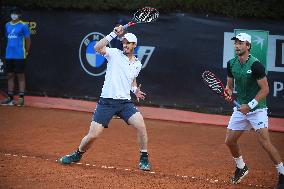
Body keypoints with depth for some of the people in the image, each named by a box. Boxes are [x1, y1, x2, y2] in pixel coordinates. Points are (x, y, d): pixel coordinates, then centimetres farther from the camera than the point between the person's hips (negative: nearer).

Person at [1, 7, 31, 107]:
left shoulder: (23, 26, -5)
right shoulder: (7, 25, 12)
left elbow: (28, 40, -3)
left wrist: (26, 52, -4)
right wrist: (9, 49, 14)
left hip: (19, 56, -6)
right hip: (9, 55, 6)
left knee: (20, 76, -3)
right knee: (10, 76, 8)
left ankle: (21, 98, -2)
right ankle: (10, 97, 13)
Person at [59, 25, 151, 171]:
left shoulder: (137, 64, 12)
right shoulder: (114, 54, -1)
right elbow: (97, 47, -19)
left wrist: (136, 90, 9)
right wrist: (114, 34, -22)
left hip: (125, 102, 3)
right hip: (107, 101, -3)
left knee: (141, 126, -19)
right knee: (93, 135, -5)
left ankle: (144, 159, -1)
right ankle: (77, 155, 23)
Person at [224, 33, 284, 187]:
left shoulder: (255, 65, -17)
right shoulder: (231, 64, 2)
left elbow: (265, 89, -16)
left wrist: (250, 105, -20)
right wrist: (228, 91, -9)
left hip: (257, 109, -7)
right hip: (240, 108, 7)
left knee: (265, 142, -15)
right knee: (230, 141, 7)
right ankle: (241, 168, 32)